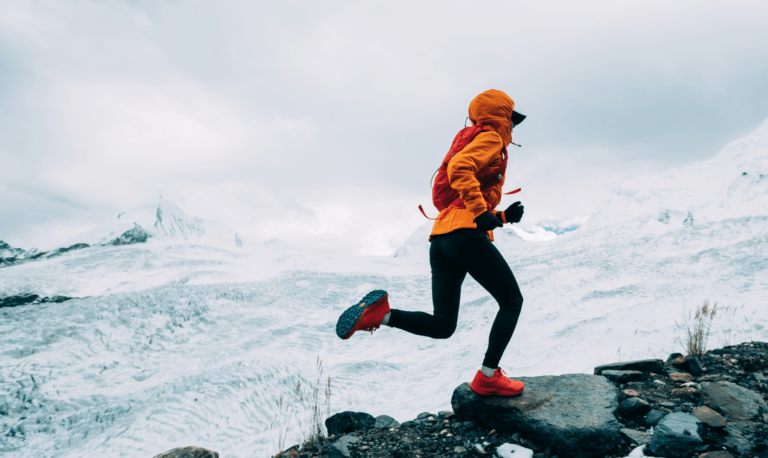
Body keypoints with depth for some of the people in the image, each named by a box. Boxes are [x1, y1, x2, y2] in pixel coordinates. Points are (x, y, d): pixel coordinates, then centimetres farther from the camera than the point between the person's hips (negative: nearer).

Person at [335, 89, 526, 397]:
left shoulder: (485, 144, 34)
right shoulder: (490, 140, 5)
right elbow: (459, 167, -18)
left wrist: (503, 217, 17)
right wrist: (481, 211, -22)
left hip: (440, 238, 8)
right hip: (466, 233, -8)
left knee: (442, 326, 7)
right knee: (511, 301, 7)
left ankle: (380, 313, -12)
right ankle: (488, 376, 1)